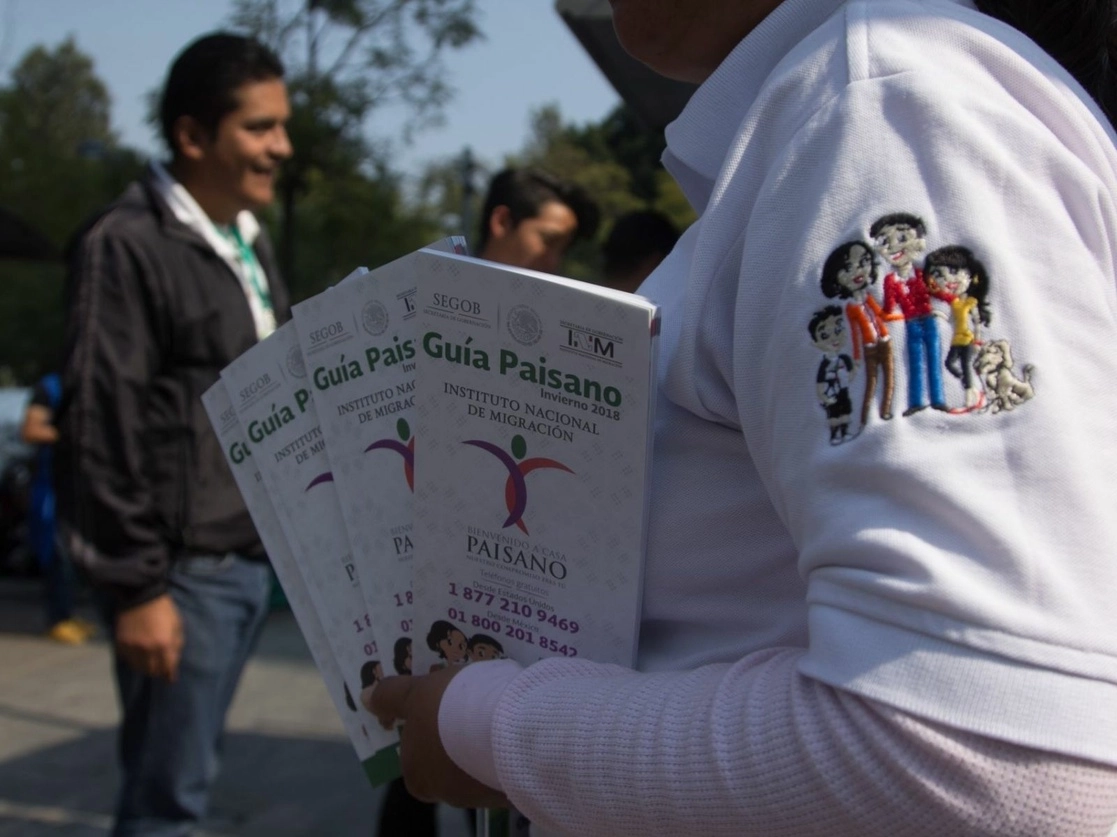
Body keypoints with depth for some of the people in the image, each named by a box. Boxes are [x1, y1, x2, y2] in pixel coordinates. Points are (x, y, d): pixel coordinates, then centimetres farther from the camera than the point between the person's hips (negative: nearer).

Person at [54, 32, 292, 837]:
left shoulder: (251, 244, 15)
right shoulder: (127, 245, -11)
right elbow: (102, 425, -15)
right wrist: (137, 585, -16)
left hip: (250, 560, 8)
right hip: (182, 569, -7)